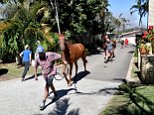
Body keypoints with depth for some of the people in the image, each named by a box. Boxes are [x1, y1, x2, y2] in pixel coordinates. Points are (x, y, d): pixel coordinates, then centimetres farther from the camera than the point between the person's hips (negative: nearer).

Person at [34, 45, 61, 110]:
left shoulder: (49, 54, -23)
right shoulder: (37, 58, -14)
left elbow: (59, 56, -17)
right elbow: (35, 66, 2)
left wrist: (52, 59, -27)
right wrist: (35, 75, 2)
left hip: (51, 72, -5)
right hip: (44, 74, 5)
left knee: (47, 87, -14)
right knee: (50, 85, 25)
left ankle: (43, 103, -8)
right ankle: (55, 94, 52)